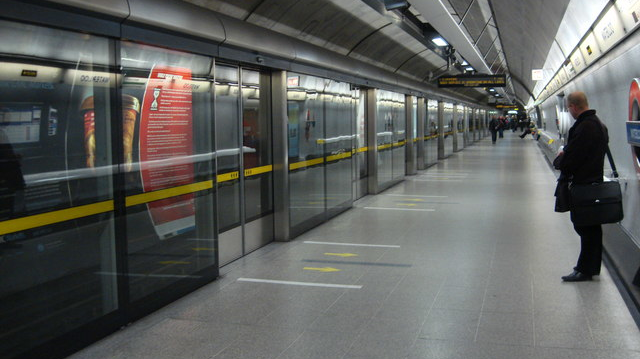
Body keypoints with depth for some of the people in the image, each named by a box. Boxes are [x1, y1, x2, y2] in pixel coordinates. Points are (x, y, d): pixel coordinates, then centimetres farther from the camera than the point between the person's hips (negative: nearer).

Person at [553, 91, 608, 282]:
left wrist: (559, 159, -1)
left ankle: (585, 269, 5)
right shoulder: (599, 124, 12)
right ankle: (592, 266, 28)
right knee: (592, 227, 17)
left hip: (583, 184, -10)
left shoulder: (584, 127, -22)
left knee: (585, 228, -2)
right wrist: (565, 156, 10)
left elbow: (570, 159, -22)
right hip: (595, 180, 10)